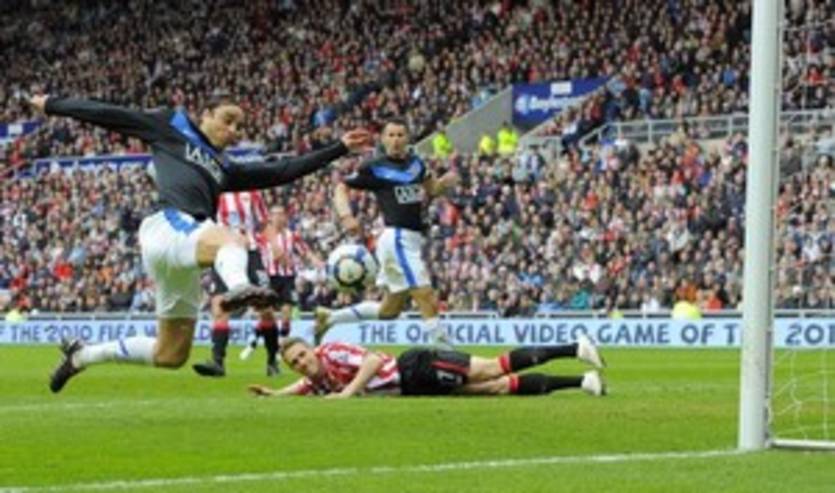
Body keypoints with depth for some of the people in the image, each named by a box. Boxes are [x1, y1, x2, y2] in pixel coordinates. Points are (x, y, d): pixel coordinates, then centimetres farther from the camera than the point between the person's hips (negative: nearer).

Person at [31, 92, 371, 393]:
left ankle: (82, 354, 28)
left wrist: (339, 149, 27)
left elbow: (284, 171, 28)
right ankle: (239, 287, -72)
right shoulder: (171, 127, 16)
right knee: (232, 241, -37)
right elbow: (110, 116, 17)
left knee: (170, 356, 11)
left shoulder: (224, 168, 30)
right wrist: (53, 105, 18)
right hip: (169, 226, -8)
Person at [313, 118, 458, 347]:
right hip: (397, 239, -8)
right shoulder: (376, 168, -5)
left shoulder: (415, 163, 13)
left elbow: (431, 188, 27)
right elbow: (341, 188, -1)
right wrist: (346, 216, -18)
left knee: (390, 309, 16)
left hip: (413, 242, 8)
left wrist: (446, 181, 4)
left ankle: (329, 317, 28)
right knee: (427, 299, -14)